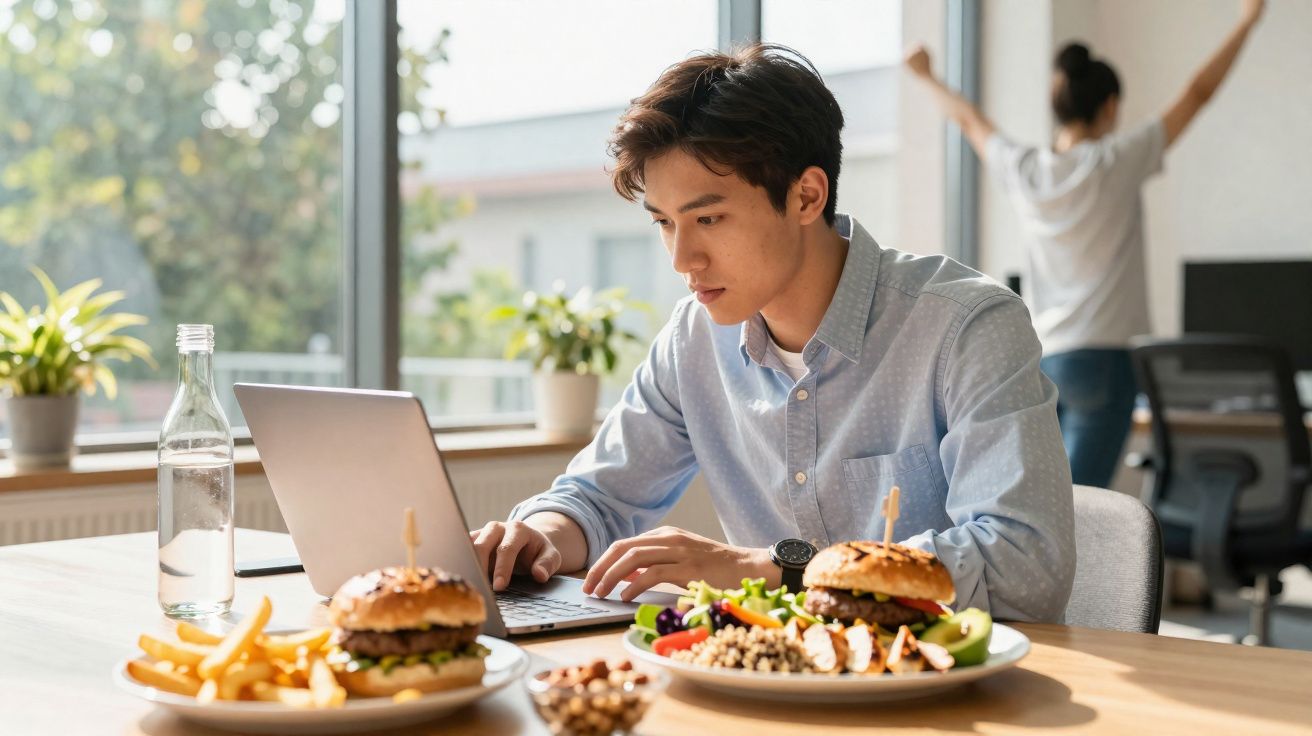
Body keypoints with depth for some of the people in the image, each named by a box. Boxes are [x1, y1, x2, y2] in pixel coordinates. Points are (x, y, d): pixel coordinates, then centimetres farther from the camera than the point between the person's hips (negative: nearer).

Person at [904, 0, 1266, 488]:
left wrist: (927, 78, 40)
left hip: (1038, 358, 5)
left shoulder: (1021, 170, 4)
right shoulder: (1116, 162, -7)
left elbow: (968, 120, 22)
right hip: (1104, 354, -5)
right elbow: (1197, 93, 1)